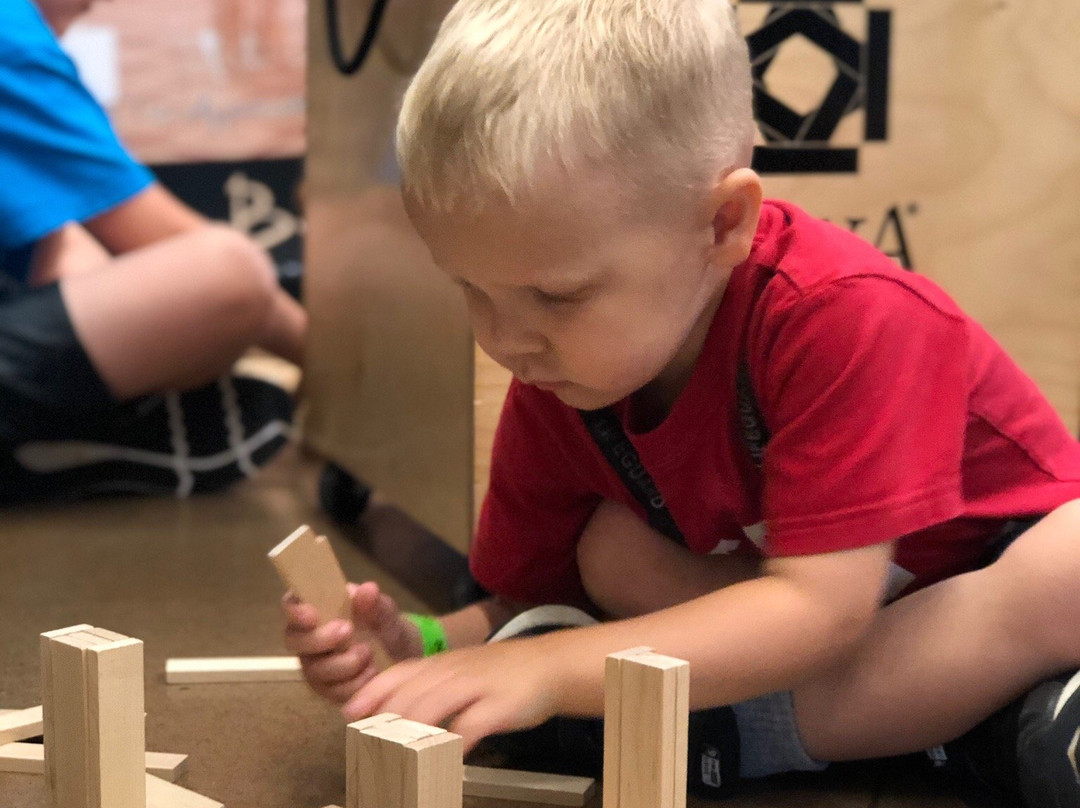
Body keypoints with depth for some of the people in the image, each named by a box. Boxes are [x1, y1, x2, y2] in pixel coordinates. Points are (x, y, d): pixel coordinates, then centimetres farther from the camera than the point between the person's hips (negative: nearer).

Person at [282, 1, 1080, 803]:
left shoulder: (843, 313, -34)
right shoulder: (552, 388, -14)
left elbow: (821, 606, -37)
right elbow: (526, 602, -5)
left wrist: (554, 670, -43)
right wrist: (421, 648, -28)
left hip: (1011, 569, -5)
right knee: (612, 555, -21)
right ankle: (968, 707, -20)